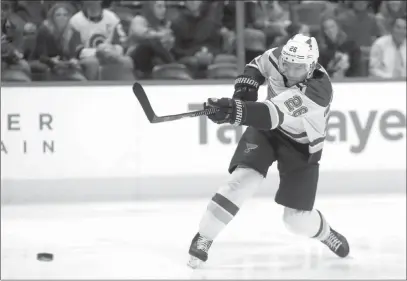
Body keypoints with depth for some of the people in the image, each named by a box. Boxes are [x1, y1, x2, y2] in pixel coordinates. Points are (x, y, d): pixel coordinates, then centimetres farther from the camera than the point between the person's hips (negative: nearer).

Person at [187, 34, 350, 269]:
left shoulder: (318, 90, -37)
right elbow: (257, 65, 8)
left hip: (301, 146, -3)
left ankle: (325, 233, 36)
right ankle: (203, 239, -15)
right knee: (244, 179, -23)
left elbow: (276, 114, -50)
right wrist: (245, 89, -11)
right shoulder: (278, 57, -19)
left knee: (297, 219, -1)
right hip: (266, 129, 3)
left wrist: (236, 111, -62)